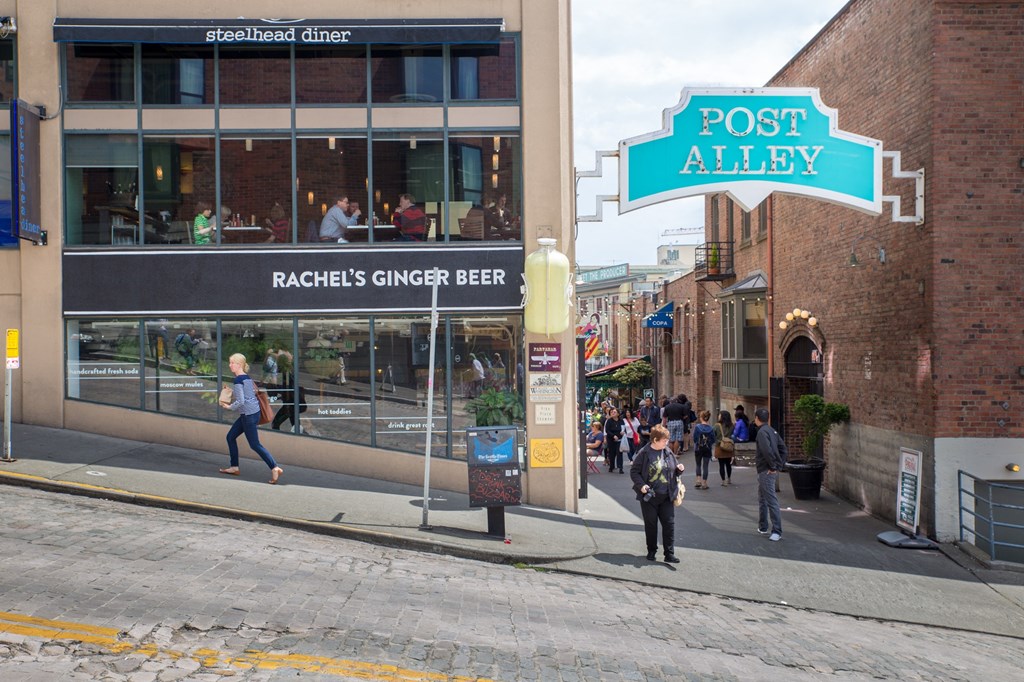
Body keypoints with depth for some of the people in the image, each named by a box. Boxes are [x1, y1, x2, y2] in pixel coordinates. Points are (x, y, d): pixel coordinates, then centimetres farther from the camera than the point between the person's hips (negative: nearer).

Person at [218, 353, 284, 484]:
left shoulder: (238, 380, -15)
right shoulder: (247, 378, 12)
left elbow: (240, 401, -21)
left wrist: (230, 407, -4)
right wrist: (232, 402, 17)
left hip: (248, 415, -10)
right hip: (253, 412, 10)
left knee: (255, 444, -6)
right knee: (231, 436, 16)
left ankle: (275, 468, -10)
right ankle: (234, 467, 22)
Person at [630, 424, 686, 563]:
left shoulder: (668, 453, 5)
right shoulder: (644, 453, -10)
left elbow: (674, 471, 18)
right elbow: (634, 471, -5)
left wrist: (679, 469, -4)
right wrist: (641, 485, -18)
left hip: (666, 497, 4)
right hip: (649, 497, -4)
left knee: (669, 524, 0)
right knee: (650, 525, 8)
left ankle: (669, 554, 5)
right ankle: (651, 551, 23)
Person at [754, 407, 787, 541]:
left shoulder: (762, 432, -16)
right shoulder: (771, 430, 13)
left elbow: (767, 450, -28)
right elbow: (782, 447, 16)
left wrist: (773, 467, -20)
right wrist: (780, 465, 13)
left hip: (766, 472, -10)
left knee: (772, 501, -9)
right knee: (762, 500, 21)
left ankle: (777, 531, -8)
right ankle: (763, 527, 29)